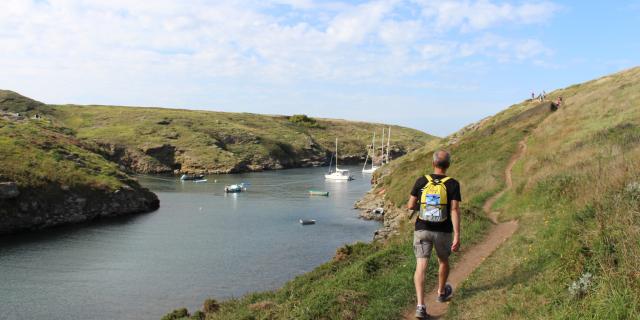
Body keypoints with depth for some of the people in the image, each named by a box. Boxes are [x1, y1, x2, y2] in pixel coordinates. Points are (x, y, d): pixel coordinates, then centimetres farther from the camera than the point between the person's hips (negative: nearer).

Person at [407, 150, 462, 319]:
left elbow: (410, 206, -1)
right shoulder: (453, 184, -8)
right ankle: (441, 292, 46)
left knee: (421, 267, -2)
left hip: (422, 230, 0)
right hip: (443, 232, 0)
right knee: (443, 260, 25)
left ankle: (420, 305, -15)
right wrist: (457, 236, -16)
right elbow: (455, 210, -16)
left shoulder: (421, 181, -4)